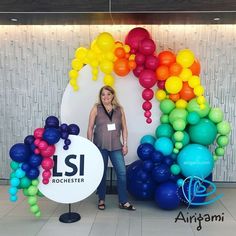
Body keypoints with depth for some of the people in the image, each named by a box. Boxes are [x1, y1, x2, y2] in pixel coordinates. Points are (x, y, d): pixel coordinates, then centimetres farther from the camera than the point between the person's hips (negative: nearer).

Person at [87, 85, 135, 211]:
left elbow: (124, 128, 7)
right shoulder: (96, 109, -1)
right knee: (101, 173, 9)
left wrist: (125, 144, 3)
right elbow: (90, 128, -1)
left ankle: (123, 202, 11)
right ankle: (101, 200, 25)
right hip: (100, 146, -2)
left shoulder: (119, 109, 5)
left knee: (122, 172, -1)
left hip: (115, 146, 2)